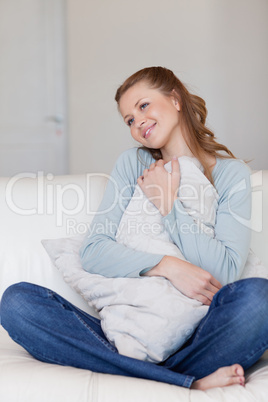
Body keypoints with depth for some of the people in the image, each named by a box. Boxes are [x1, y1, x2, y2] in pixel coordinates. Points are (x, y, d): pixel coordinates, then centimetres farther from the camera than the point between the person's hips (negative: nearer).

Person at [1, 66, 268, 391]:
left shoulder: (231, 173, 6)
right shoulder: (132, 164, 12)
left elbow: (225, 272, -7)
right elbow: (93, 251, -1)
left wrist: (167, 203, -6)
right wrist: (167, 266, -14)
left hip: (195, 337, -2)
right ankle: (192, 383, -26)